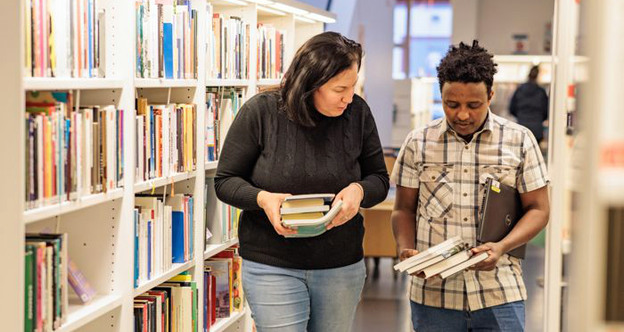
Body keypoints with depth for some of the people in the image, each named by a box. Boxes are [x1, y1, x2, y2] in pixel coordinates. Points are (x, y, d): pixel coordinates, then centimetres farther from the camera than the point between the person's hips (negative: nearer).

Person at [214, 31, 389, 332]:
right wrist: (262, 198, -23)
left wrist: (359, 190, -16)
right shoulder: (261, 112, -10)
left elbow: (380, 179, 7)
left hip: (342, 266, 3)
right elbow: (225, 181, -3)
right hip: (272, 266, -3)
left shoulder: (357, 112, -3)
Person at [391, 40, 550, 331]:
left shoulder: (519, 140, 3)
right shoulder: (418, 142, 6)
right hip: (433, 294, 1)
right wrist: (405, 249, -10)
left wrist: (501, 248, -13)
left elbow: (538, 209, 4)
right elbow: (404, 210, 11)